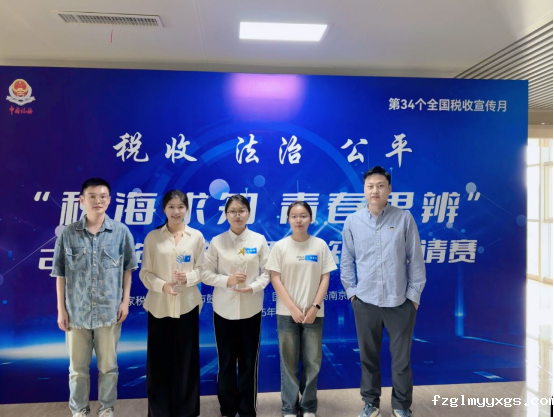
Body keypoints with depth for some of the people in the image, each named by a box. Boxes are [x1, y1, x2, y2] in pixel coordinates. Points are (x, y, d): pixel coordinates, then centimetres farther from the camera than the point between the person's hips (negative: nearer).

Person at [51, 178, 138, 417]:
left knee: (108, 365, 12)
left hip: (109, 311, 0)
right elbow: (60, 274, 1)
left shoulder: (121, 232, -4)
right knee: (77, 367, 15)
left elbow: (127, 269, 3)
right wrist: (61, 309, 1)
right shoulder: (68, 234, -3)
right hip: (77, 311, 1)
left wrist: (125, 300, -1)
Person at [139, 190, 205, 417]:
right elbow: (145, 272, 0)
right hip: (159, 305, 0)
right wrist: (162, 285, -17)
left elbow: (201, 269, 2)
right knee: (159, 360, 6)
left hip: (187, 305, 0)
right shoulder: (152, 237, 1)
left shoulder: (196, 236, 2)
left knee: (186, 359, 9)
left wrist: (189, 277, -18)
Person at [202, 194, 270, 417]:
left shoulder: (259, 240, -1)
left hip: (251, 309, 0)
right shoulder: (217, 241, -1)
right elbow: (206, 274, -1)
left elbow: (267, 272, -1)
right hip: (224, 309, 0)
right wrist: (227, 280, -17)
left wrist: (254, 287, -18)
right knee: (226, 362, 10)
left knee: (249, 362, 9)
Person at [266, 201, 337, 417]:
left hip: (313, 313, 1)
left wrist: (315, 306, -8)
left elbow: (325, 278, 1)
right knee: (289, 362, 8)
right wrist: (292, 308, -11)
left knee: (312, 362, 8)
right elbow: (275, 279, -5)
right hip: (287, 313, -1)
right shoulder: (280, 246, -3)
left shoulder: (320, 245, 0)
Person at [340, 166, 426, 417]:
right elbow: (347, 261, 6)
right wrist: (351, 291, 3)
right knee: (368, 357, 14)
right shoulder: (352, 222, 1)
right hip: (365, 302, 1)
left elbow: (416, 260, 0)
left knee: (401, 358, 11)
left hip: (400, 302, -1)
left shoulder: (404, 219, -2)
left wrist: (414, 294, -2)